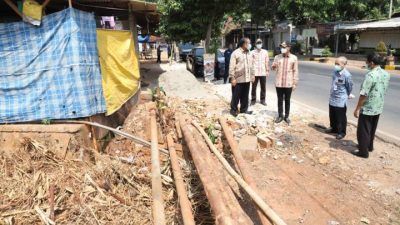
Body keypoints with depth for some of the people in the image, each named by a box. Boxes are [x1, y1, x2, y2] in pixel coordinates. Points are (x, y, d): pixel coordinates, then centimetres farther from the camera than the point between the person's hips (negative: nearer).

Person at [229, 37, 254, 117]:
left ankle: (244, 109, 24)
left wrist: (252, 75, 14)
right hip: (238, 79, -6)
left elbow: (251, 65, 19)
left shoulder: (249, 53, 13)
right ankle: (233, 109, 16)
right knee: (236, 95, 2)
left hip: (247, 78, 6)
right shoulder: (235, 53, -9)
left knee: (245, 95, 13)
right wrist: (232, 78, -16)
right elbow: (232, 67, -12)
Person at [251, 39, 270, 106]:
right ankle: (253, 100, 14)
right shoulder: (252, 52, -1)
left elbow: (267, 62, 7)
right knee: (254, 87, 3)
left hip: (263, 72, 2)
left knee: (263, 87, 8)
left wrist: (267, 71, 6)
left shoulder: (265, 52, 6)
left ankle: (262, 100, 19)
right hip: (255, 72, -2)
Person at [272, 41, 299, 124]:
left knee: (287, 100, 9)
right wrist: (274, 66, -18)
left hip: (289, 83, -1)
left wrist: (295, 83, -3)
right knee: (280, 100, 9)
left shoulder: (294, 58, -1)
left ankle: (286, 116, 21)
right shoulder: (277, 57, 3)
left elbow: (295, 71, 0)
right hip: (279, 83, 2)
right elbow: (273, 68, 6)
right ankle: (280, 116, 21)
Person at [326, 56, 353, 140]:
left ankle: (341, 132, 21)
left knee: (341, 117, 6)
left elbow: (350, 87, -8)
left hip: (341, 100, -7)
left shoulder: (346, 75, -21)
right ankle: (334, 128, 40)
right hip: (332, 99, 7)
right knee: (332, 116, 21)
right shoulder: (335, 71, 0)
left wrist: (348, 95, 7)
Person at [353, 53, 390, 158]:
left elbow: (364, 94, -23)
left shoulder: (370, 75, -23)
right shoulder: (386, 74, 3)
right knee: (372, 129, 23)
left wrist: (357, 109, -16)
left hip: (367, 108, -8)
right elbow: (384, 91, 14)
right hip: (378, 108, 8)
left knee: (363, 130, 3)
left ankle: (363, 152, 11)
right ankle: (369, 146, 37)